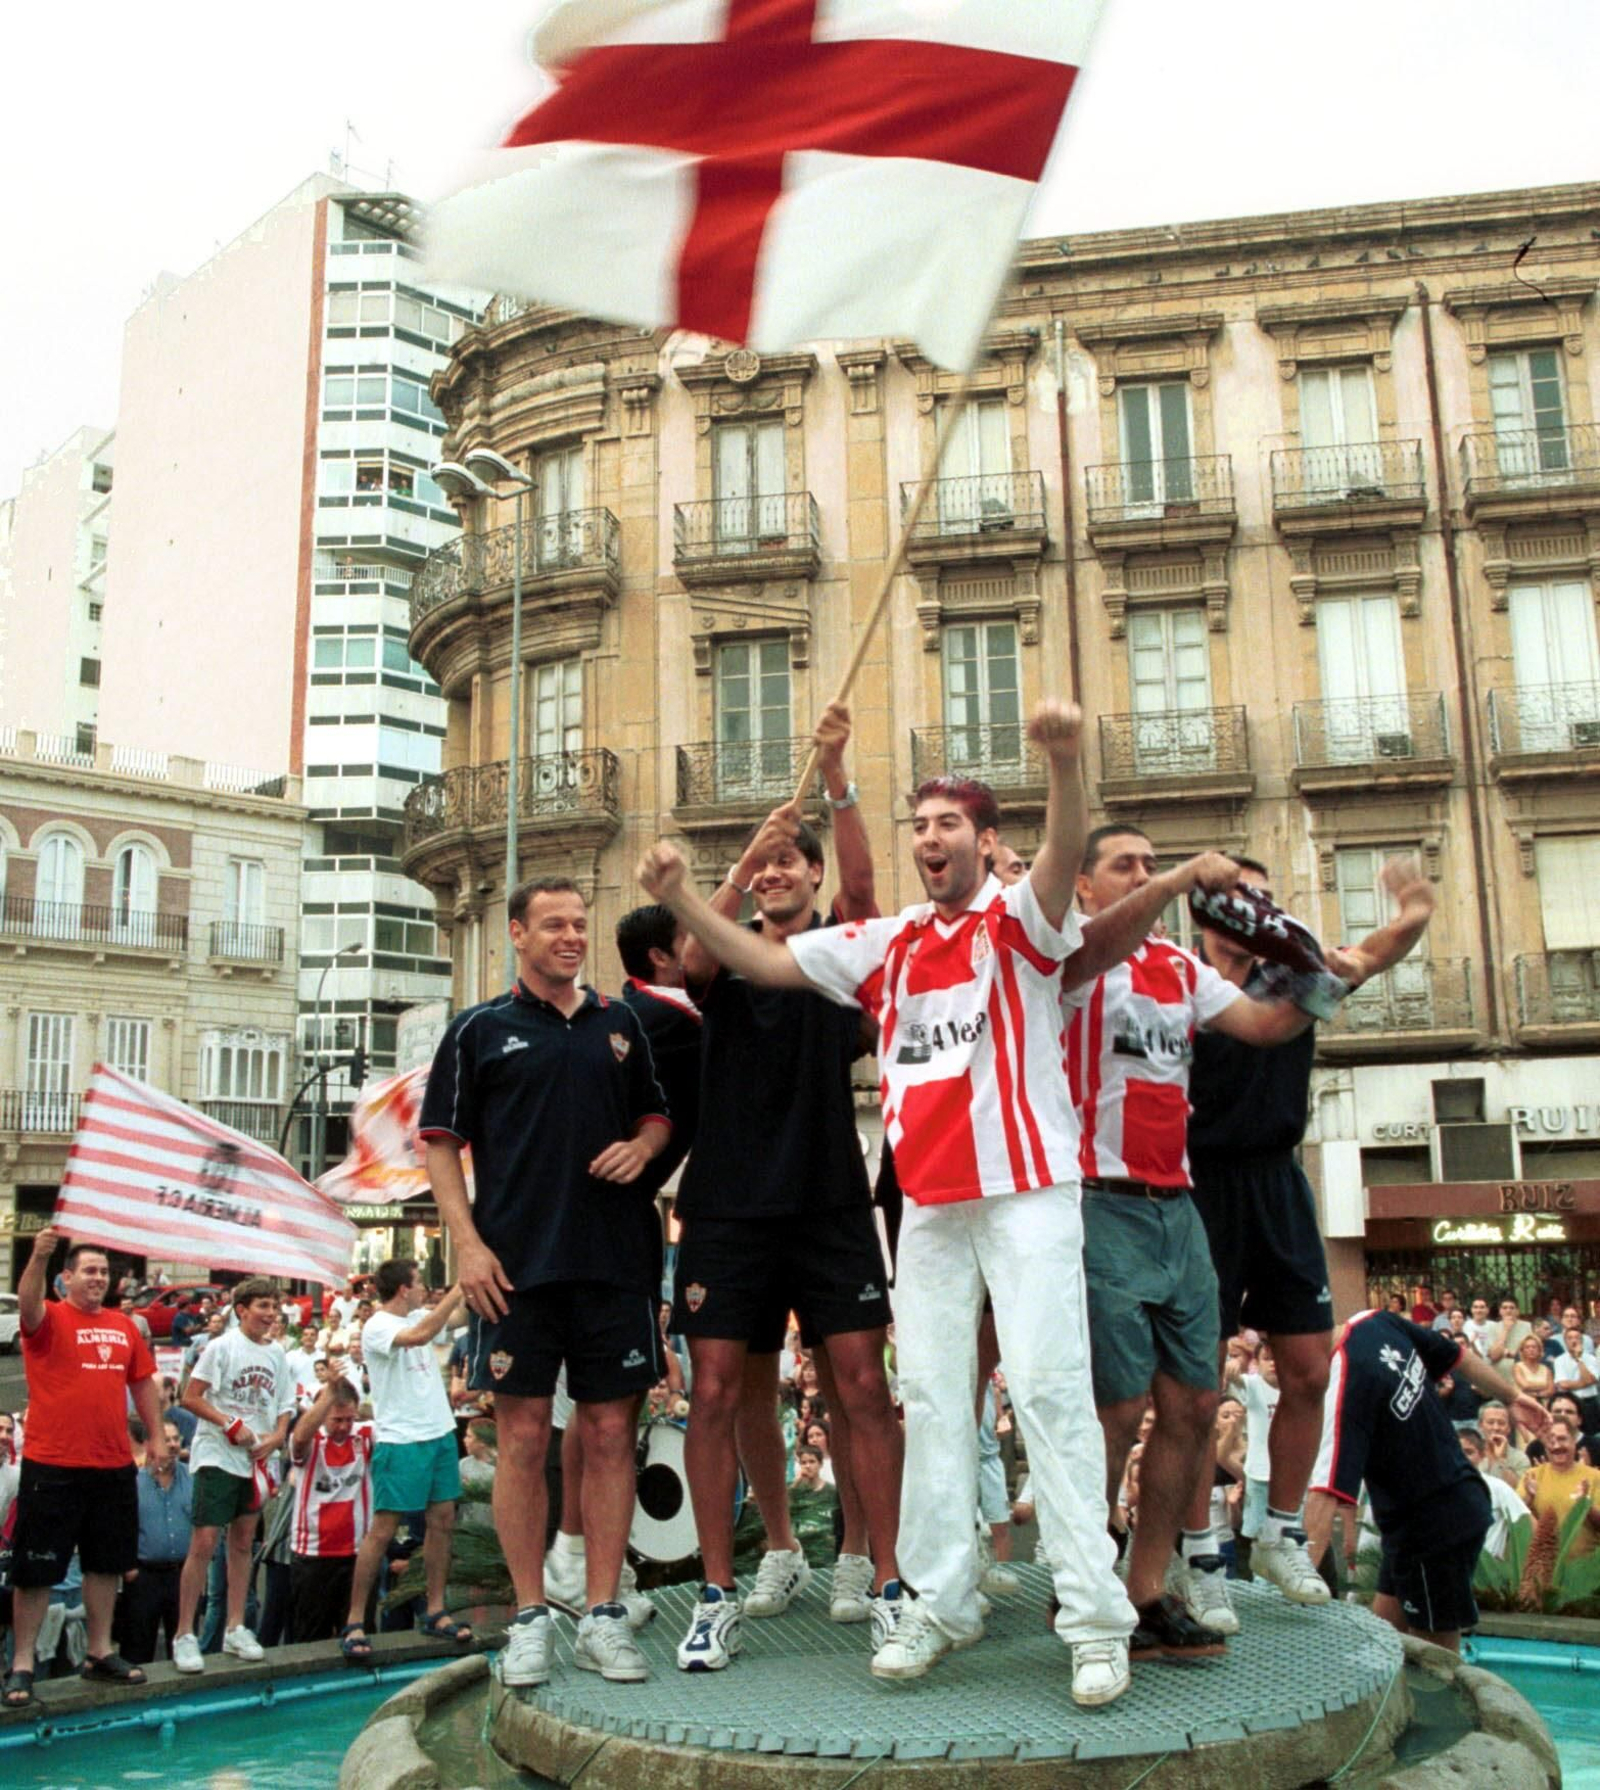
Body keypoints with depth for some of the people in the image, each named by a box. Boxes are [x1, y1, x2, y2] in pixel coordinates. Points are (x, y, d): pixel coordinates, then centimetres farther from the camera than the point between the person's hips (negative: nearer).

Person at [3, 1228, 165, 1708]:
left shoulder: (123, 1325, 9)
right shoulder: (49, 1319, -6)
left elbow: (143, 1381, 17)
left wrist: (156, 1435, 13)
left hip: (114, 1466, 6)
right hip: (51, 1468, -6)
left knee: (107, 1562, 15)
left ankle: (100, 1653, 28)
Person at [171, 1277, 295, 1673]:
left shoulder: (276, 1355, 9)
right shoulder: (222, 1347, -8)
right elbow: (191, 1397, -11)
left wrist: (276, 1437, -5)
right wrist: (231, 1426, -17)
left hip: (255, 1460, 6)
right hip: (216, 1457, -6)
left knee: (243, 1541, 11)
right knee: (204, 1542, -9)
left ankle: (235, 1629, 20)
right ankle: (184, 1635, -1)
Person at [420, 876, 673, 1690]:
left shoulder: (619, 1022, 13)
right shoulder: (480, 1030, 6)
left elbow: (658, 1113, 21)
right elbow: (440, 1142, 4)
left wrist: (641, 1148, -3)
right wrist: (467, 1241, -6)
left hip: (615, 1257, 2)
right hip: (515, 1262, -2)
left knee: (610, 1433, 4)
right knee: (523, 1435, 1)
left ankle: (603, 1616, 13)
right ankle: (530, 1618, 13)